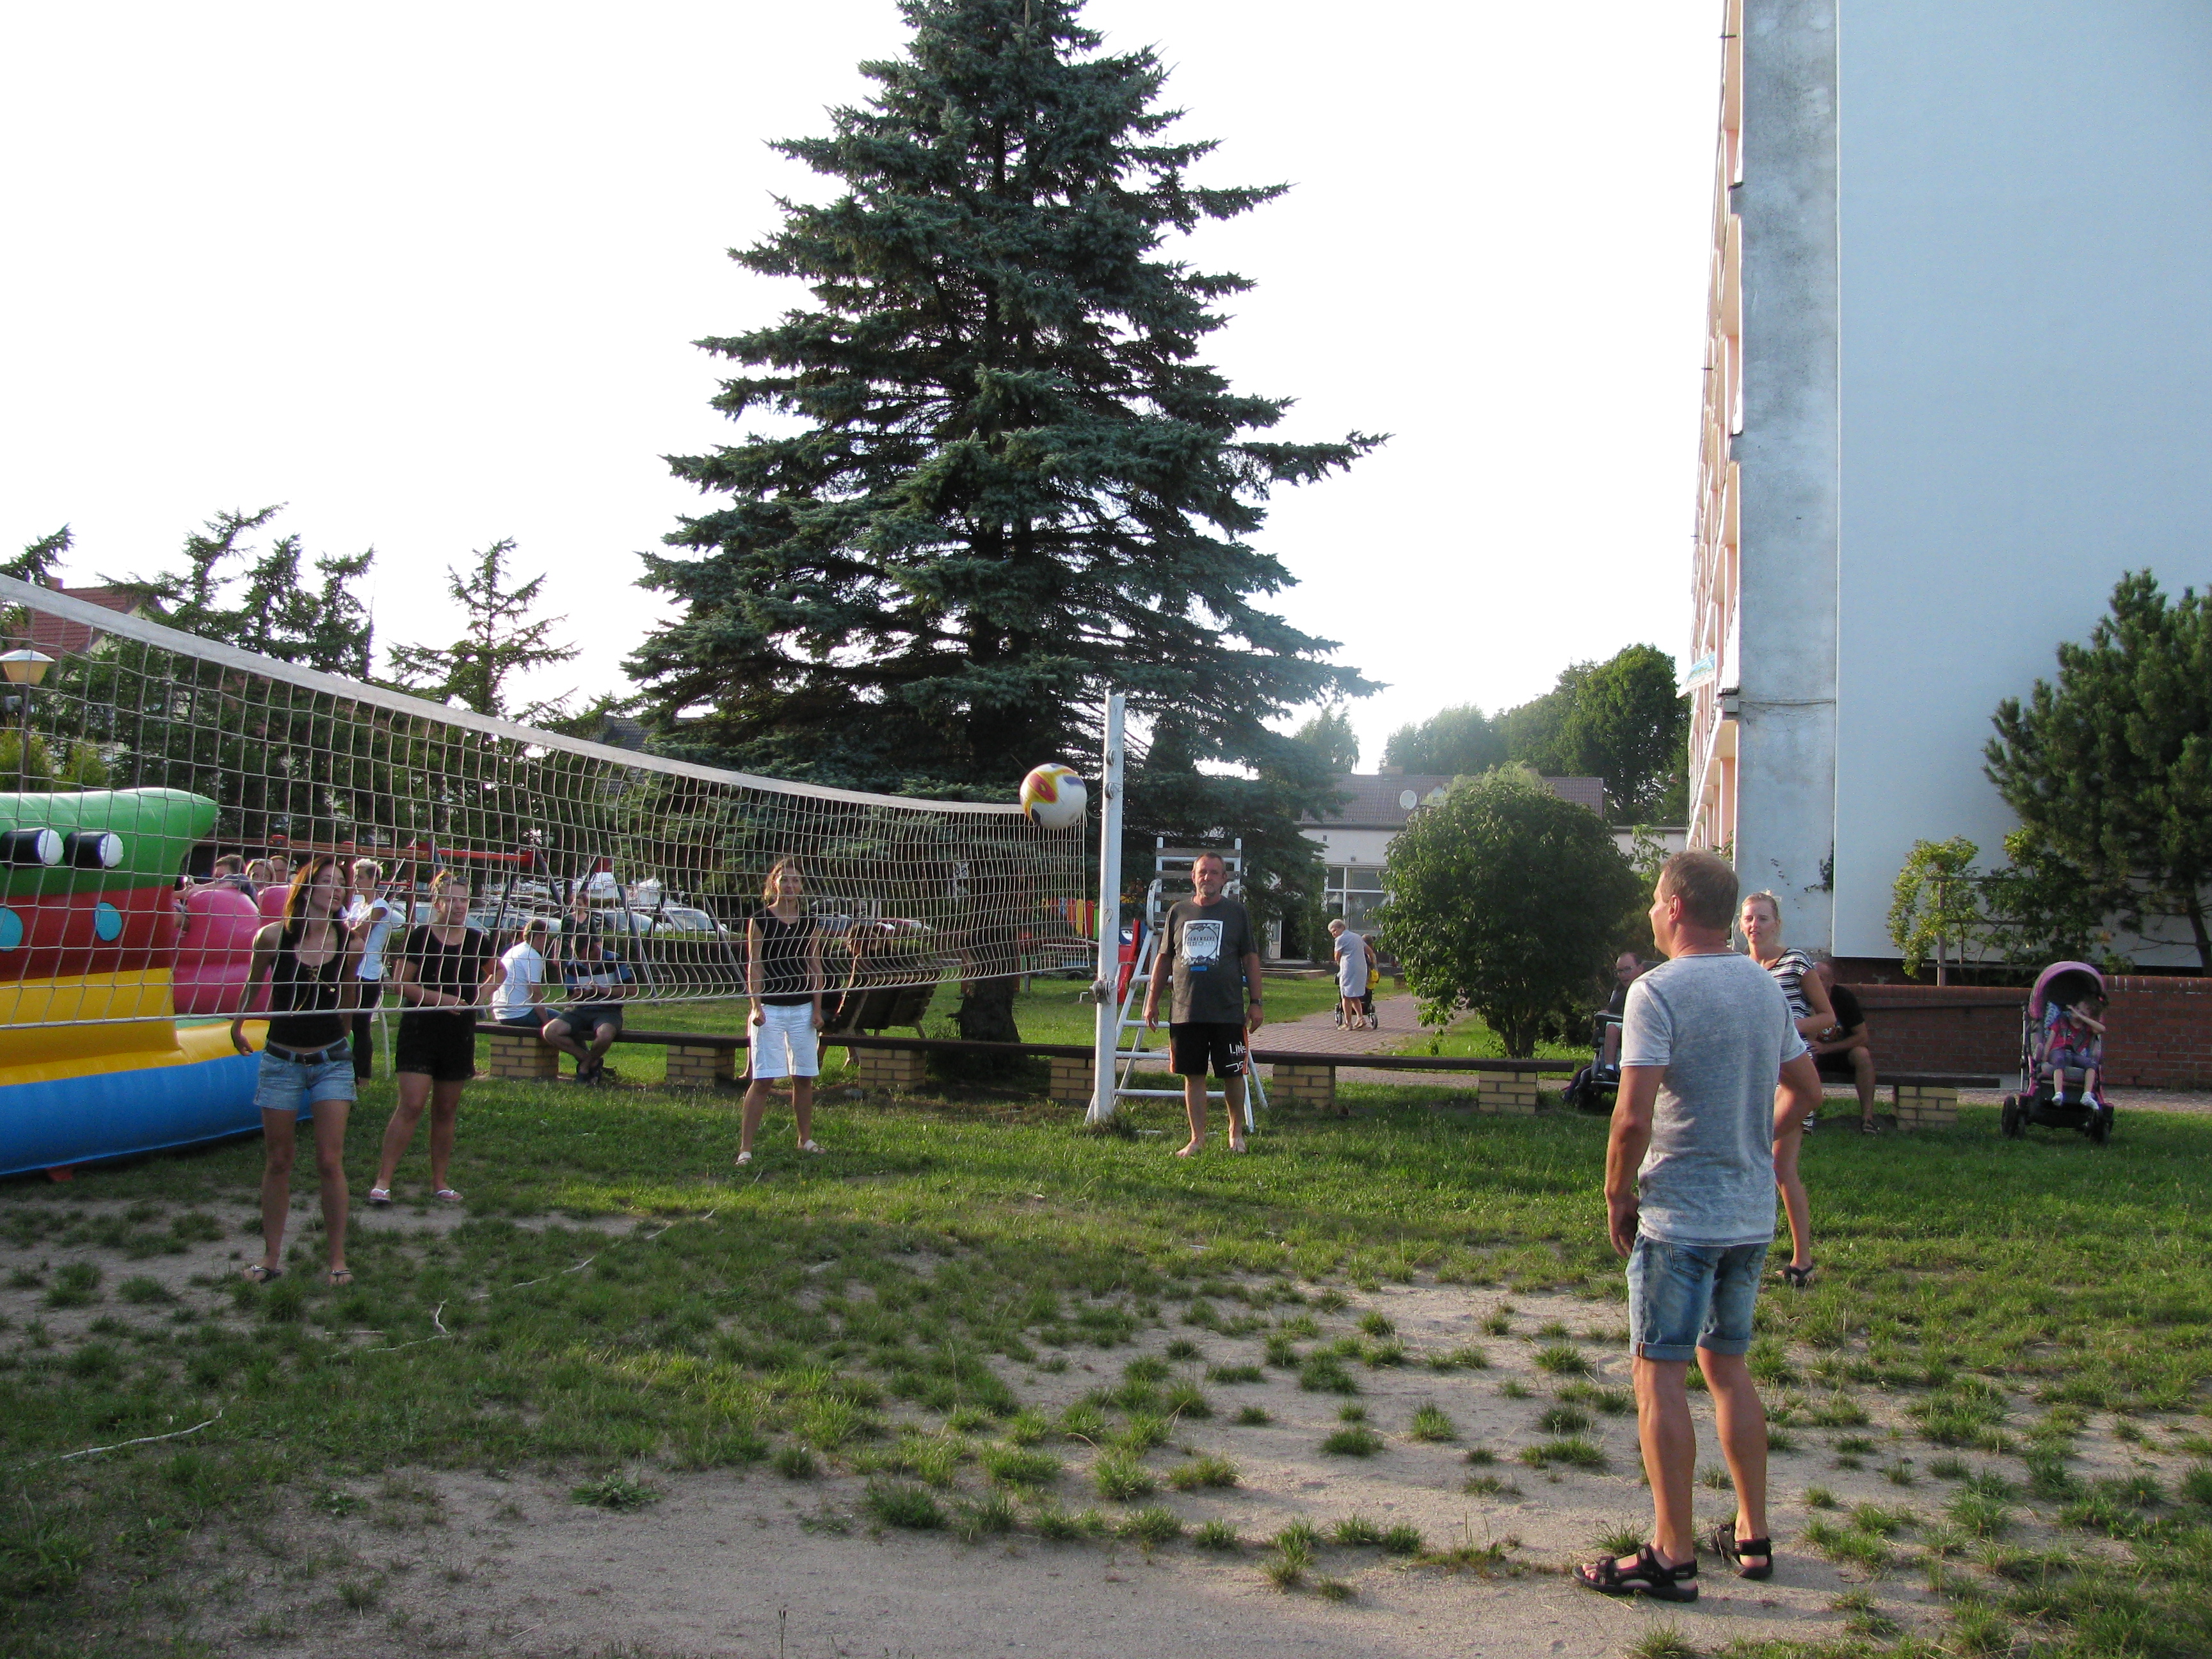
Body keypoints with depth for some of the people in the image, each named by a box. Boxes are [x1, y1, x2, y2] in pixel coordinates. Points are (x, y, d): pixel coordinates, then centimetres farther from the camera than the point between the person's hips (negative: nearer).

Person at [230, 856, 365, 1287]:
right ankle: (271, 1256, 18)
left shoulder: (349, 945, -6)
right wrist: (237, 1025, 20)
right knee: (277, 1162, 8)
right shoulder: (274, 937, -9)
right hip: (281, 1061, 0)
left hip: (331, 1062, 0)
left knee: (330, 1162, -2)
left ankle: (337, 1259, 6)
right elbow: (253, 986, 12)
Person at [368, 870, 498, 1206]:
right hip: (419, 1031, -4)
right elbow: (400, 983, -9)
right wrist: (440, 998, -17)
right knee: (411, 1105, -13)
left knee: (446, 1111, 10)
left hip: (460, 1036, 4)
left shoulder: (476, 940, 8)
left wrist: (485, 990, 7)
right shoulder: (419, 936, -5)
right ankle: (383, 1182, -9)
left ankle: (440, 1182, 19)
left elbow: (498, 971, 26)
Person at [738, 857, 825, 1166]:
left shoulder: (810, 923, 8)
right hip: (770, 1009, -4)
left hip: (803, 1009, 4)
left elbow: (815, 969, 10)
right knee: (763, 1080, -9)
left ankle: (806, 1140, 23)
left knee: (804, 1078, 8)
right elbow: (754, 967, -4)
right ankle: (745, 1147, -8)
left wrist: (817, 1010, 5)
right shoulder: (760, 920, -2)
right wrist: (757, 1007, -13)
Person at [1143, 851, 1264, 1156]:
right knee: (1193, 1076, 4)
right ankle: (1197, 1139, 12)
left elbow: (1251, 959, 6)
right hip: (1185, 1013, 2)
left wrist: (1256, 1002, 0)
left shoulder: (1237, 913, 4)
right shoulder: (1178, 912, 9)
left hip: (1228, 1013, -2)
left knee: (1233, 1074, 4)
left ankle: (1236, 1132, 23)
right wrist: (1152, 1001, 12)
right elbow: (1164, 958, 15)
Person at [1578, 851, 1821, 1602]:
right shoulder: (1766, 987, 8)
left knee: (1661, 1375, 0)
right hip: (1753, 1215, 7)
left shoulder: (1659, 991, -15)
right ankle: (1752, 1538, 24)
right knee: (1728, 1365, 18)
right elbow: (1805, 1088, 18)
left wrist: (1617, 1196, -7)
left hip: (1678, 1215, -7)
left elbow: (1633, 1118, -21)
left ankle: (1674, 1555, 3)